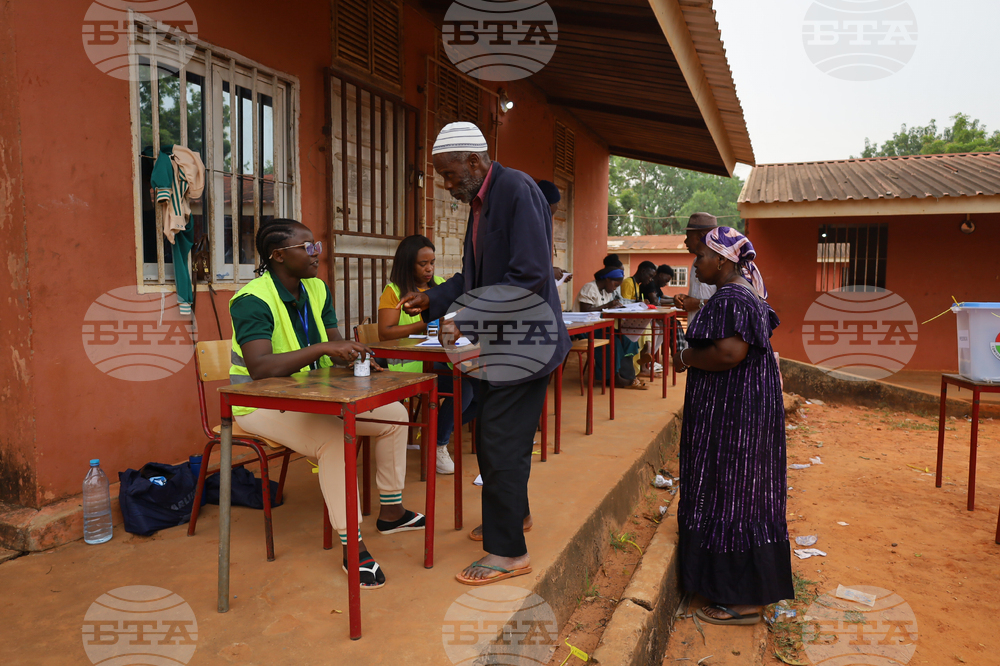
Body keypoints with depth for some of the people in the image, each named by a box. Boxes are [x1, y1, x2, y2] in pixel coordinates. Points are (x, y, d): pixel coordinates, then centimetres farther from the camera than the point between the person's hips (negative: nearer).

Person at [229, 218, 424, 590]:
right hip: (263, 404, -8)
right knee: (334, 438, -35)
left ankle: (391, 512, 14)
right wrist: (322, 348, -42)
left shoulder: (317, 289, 5)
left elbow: (336, 345, 5)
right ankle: (352, 546, -23)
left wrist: (356, 359, -18)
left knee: (394, 414, 1)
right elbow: (259, 367, -35)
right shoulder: (253, 300, -21)